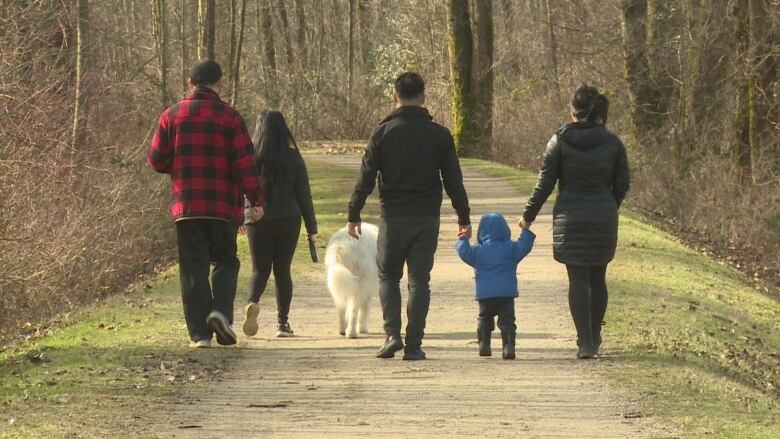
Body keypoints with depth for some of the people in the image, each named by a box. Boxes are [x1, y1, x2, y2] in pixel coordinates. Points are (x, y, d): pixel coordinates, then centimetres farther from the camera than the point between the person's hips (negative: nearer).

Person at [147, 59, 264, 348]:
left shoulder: (172, 116, 4)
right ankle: (221, 309, -10)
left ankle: (199, 333, -1)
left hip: (185, 206, 1)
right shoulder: (229, 117, -2)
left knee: (193, 268, 4)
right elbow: (245, 163, -7)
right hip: (224, 206, -1)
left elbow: (156, 160, 5)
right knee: (226, 262, 13)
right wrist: (255, 200, -4)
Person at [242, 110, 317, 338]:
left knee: (260, 270, 8)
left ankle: (253, 303, -22)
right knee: (282, 270, 10)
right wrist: (312, 227, 6)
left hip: (258, 222, 0)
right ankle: (282, 322, 8)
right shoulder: (293, 159, -2)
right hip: (288, 221, 0)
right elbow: (304, 194, 0)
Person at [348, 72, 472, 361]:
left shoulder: (383, 133, -4)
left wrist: (354, 215, 4)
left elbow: (365, 178, -3)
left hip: (393, 217, -1)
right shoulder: (439, 135, 0)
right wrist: (464, 218, 10)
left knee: (388, 275, 14)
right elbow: (454, 180, 3)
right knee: (419, 280, 6)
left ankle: (392, 334, -2)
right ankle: (413, 344, 1)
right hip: (427, 218, 1)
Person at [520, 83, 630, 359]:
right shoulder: (612, 143, 0)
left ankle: (585, 341, -8)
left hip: (570, 218, -2)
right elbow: (622, 185, 4)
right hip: (604, 218, 2)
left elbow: (545, 184, -4)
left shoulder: (560, 142, -6)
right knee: (598, 278, 15)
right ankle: (594, 338, 25)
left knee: (578, 279, -1)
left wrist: (528, 216, 8)